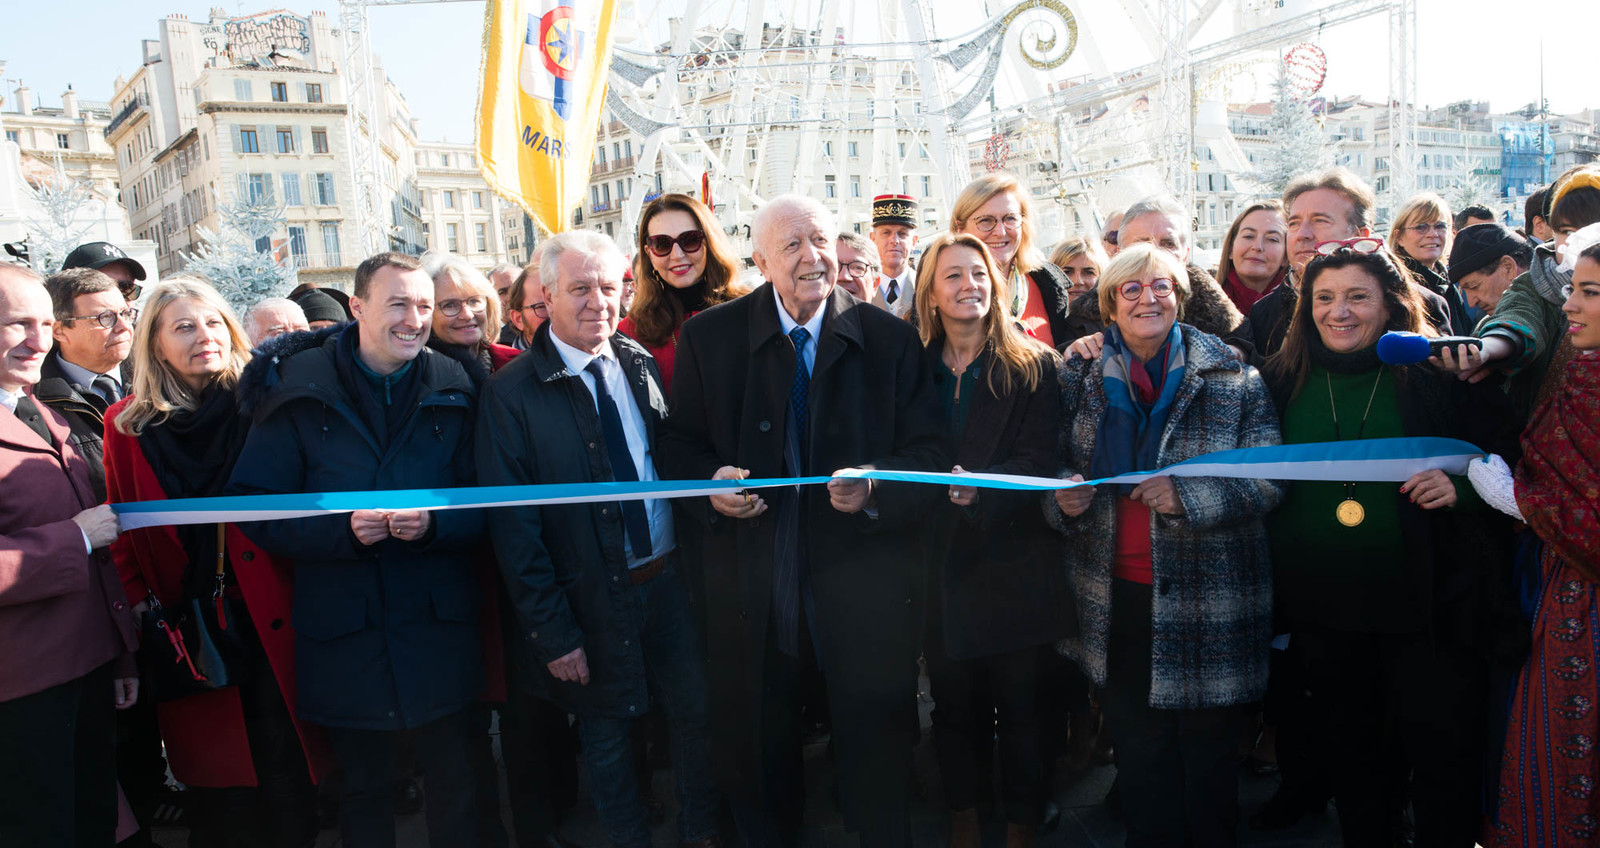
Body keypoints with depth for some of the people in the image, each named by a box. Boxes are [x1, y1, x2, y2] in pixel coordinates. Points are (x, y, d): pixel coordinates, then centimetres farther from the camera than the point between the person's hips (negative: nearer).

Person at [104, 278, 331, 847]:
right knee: (215, 783, 11)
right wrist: (142, 603, -2)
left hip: (272, 623, -1)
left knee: (285, 774, 2)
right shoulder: (129, 425, 4)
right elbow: (122, 527, 9)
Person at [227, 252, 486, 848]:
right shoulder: (297, 392, -3)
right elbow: (254, 508, -4)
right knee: (363, 788, 18)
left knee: (454, 781, 13)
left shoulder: (453, 392, 1)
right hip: (343, 633, 0)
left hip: (438, 625, 1)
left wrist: (434, 523, -19)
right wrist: (342, 530, -20)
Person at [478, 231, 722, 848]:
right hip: (591, 600, -4)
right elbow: (513, 527, -12)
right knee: (608, 742, 14)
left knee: (696, 716, 16)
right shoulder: (511, 393, -12)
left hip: (670, 577, 4)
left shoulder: (640, 363, 2)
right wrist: (552, 631, -13)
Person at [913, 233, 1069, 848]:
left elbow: (1037, 463, -9)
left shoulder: (1034, 366, 0)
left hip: (1013, 561, -2)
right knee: (952, 699, 11)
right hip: (941, 561, 2)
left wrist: (978, 484, -25)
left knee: (1021, 703, 6)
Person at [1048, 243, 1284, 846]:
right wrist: (1065, 495, -9)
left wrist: (1189, 495, -22)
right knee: (1135, 737, 14)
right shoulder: (1081, 376, 5)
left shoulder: (1233, 378, -3)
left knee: (1206, 744, 10)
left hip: (1206, 596, -2)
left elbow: (1268, 481, -6)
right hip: (1116, 592, 2)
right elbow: (1060, 464, 13)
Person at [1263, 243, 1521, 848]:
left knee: (1441, 752, 6)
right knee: (1350, 751, 19)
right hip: (1321, 608, 3)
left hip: (1428, 606, -3)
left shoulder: (1441, 372, -5)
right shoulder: (1285, 379, 3)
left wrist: (1461, 486, -21)